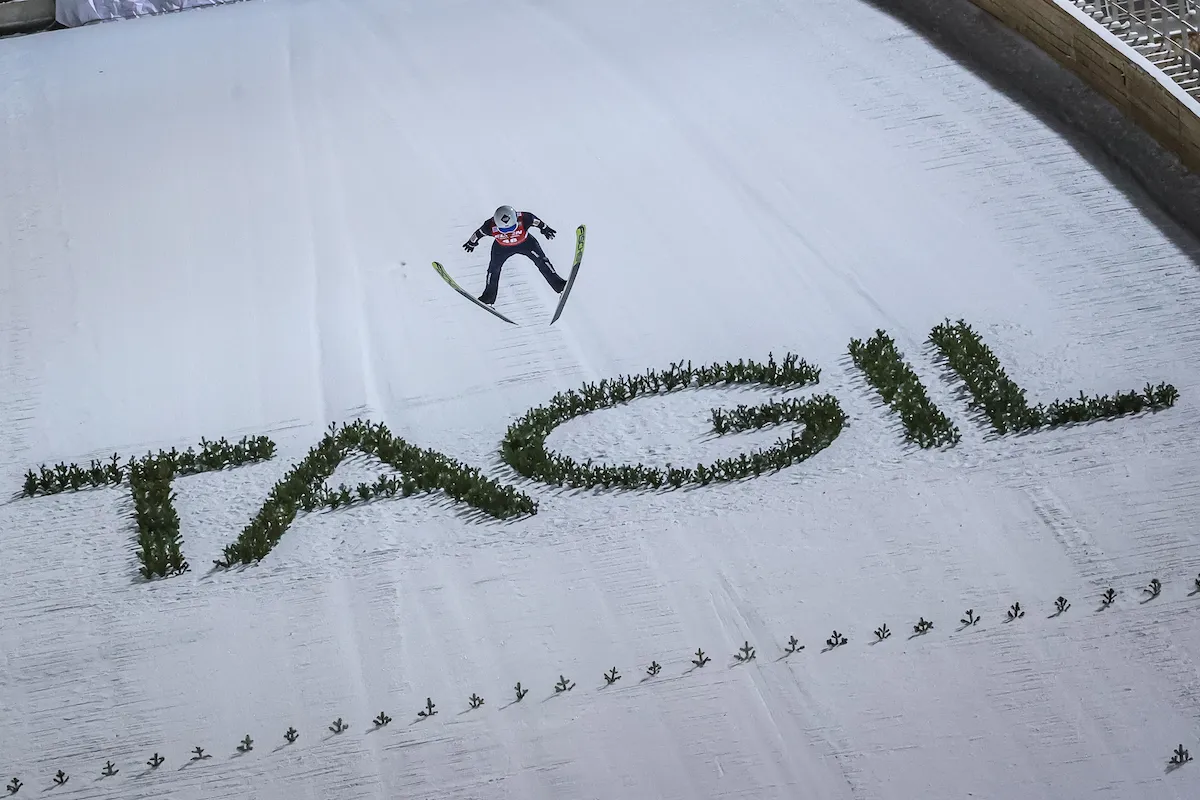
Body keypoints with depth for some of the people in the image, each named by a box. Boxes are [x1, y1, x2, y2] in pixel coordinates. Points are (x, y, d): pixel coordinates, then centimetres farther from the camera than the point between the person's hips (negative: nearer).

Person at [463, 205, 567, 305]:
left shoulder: (523, 219, -40)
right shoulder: (491, 226, -37)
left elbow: (534, 220, -17)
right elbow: (479, 232, -15)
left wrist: (544, 228, 2)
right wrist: (472, 242, 4)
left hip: (525, 243, 0)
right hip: (502, 247, 1)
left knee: (541, 260, -5)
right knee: (494, 267, 2)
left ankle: (558, 284, 9)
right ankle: (489, 295, 23)